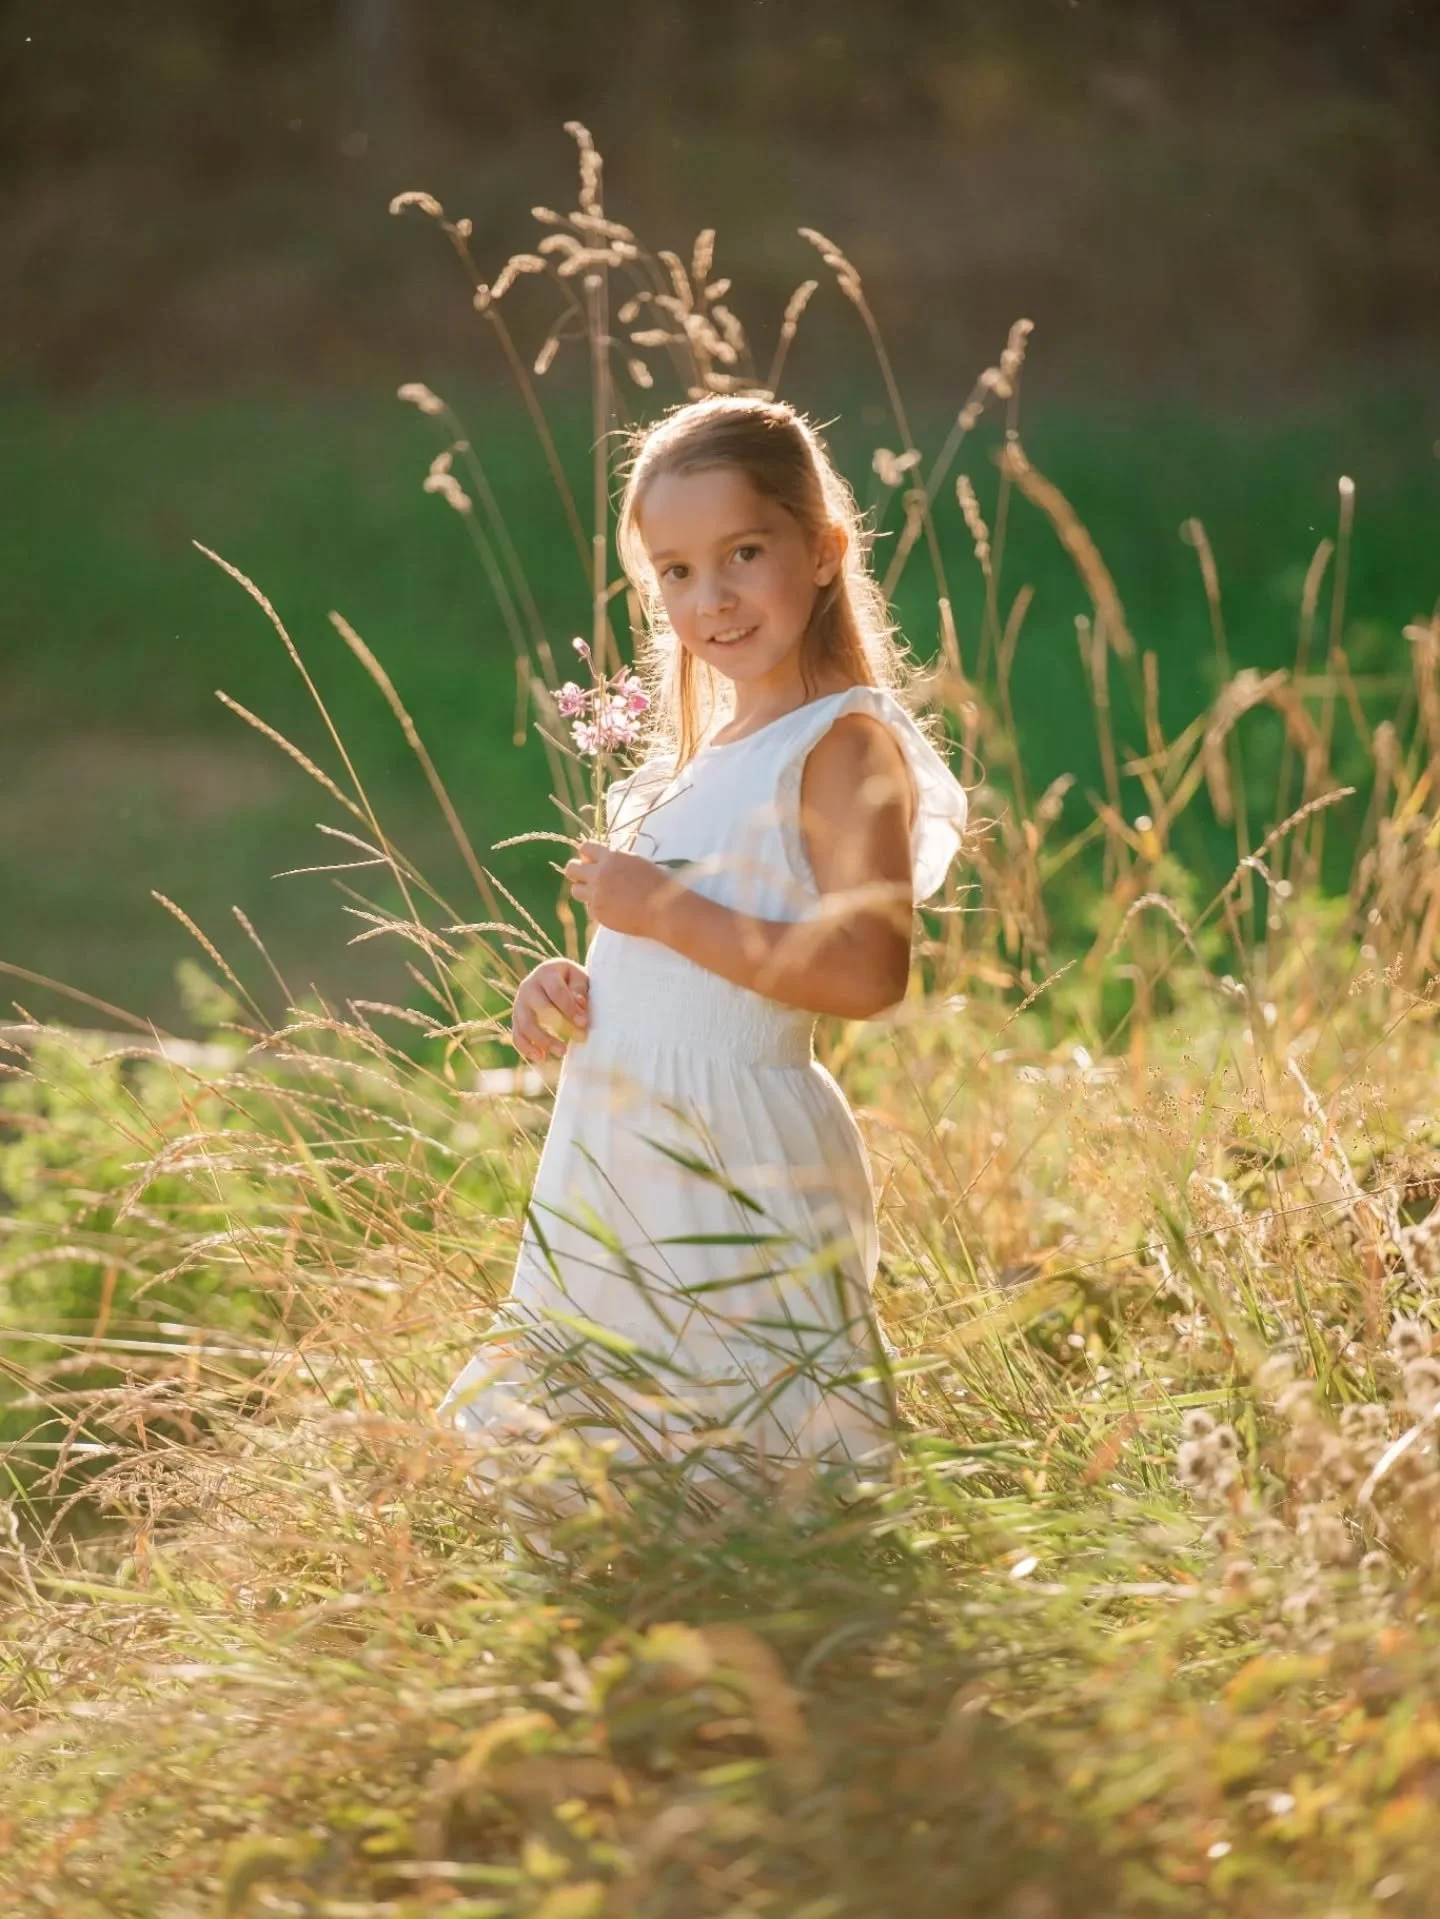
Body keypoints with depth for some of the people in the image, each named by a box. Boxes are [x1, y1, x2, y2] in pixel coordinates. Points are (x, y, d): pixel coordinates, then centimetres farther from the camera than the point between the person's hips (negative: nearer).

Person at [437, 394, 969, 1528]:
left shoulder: (846, 743, -11)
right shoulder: (688, 764, 16)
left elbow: (867, 972, -23)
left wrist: (669, 913, -20)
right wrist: (569, 991, 6)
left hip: (740, 1169, -9)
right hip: (614, 1168, 9)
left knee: (758, 1509, -7)